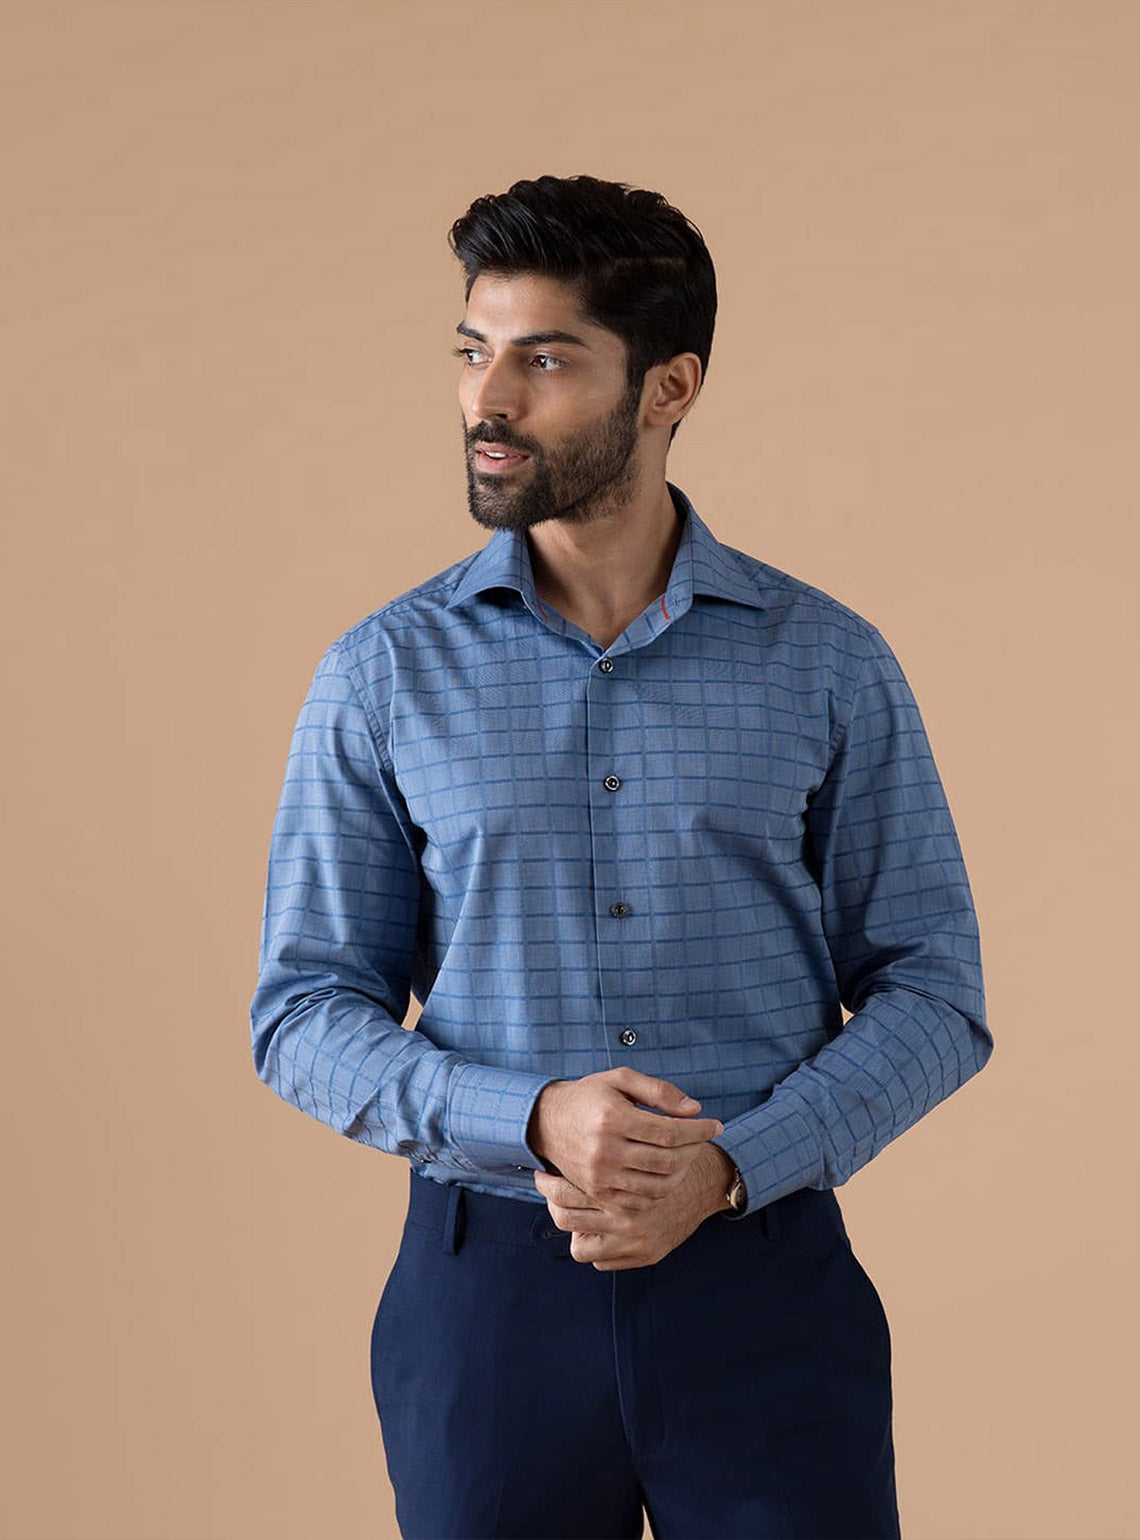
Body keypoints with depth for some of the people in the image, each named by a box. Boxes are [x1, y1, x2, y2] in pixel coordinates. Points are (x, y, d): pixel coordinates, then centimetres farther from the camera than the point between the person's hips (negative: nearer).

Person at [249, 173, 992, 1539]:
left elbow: (932, 993, 1)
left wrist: (729, 1165, -14)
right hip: (486, 1286, 1)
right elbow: (301, 1012, 1)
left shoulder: (828, 663, 0)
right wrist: (532, 1121, -16)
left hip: (765, 1279, 0)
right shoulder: (383, 674, 1)